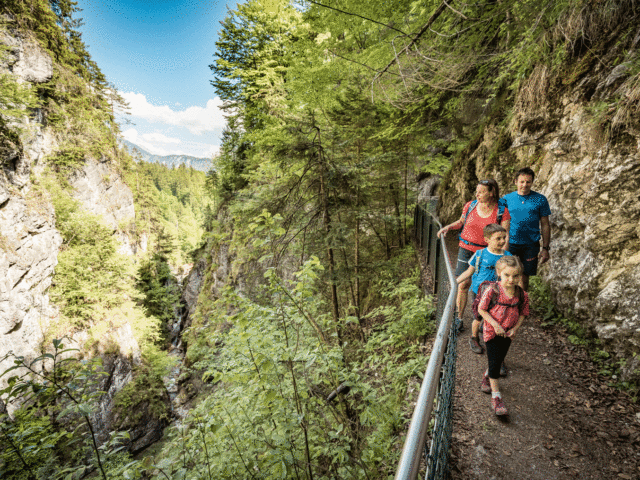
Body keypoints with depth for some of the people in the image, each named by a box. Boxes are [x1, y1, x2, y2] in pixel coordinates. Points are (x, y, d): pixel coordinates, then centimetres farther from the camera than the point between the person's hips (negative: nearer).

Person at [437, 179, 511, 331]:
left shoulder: (502, 211, -6)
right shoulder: (470, 206, 0)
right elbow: (461, 222, 18)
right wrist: (448, 227, 0)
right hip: (466, 250, 2)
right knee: (463, 285, 0)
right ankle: (459, 318, 12)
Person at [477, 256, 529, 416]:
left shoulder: (522, 295, -10)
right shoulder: (492, 291, -21)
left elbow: (523, 313, 3)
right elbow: (481, 309, -13)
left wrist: (515, 328, -10)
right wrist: (496, 325, -18)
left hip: (508, 334, 4)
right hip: (492, 332, -4)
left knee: (498, 361, 19)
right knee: (494, 363, -2)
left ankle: (486, 376, 49)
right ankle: (496, 396, 9)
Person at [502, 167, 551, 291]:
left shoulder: (540, 200, 3)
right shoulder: (506, 199, 4)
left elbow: (545, 225, 6)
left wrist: (545, 248, 2)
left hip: (530, 245, 0)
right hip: (510, 243, 0)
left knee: (524, 277, 8)